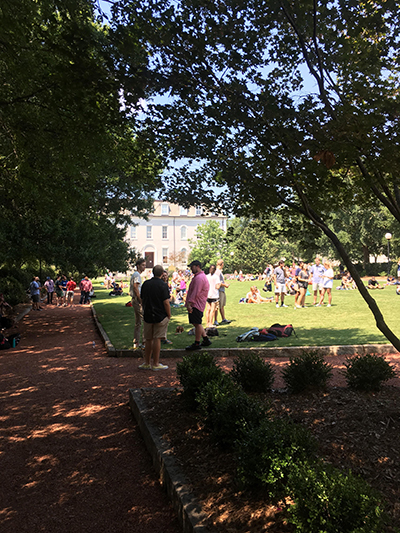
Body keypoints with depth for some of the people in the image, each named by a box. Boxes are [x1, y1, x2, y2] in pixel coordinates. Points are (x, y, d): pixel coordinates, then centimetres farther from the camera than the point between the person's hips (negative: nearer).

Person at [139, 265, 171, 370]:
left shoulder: (146, 284, 5)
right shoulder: (163, 285, -12)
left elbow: (142, 300, 11)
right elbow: (166, 303, -14)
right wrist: (169, 315, -3)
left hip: (148, 316, 5)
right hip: (160, 316, -5)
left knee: (148, 340, 13)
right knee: (157, 339, 1)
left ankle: (147, 363, 20)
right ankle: (155, 364, 7)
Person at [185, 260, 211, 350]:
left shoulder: (199, 278, -15)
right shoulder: (198, 276, 21)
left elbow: (196, 293, -22)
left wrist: (189, 303, -23)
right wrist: (189, 303, 21)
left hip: (196, 305, -11)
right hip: (195, 304, 11)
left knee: (197, 323, -5)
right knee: (197, 323, 16)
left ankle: (197, 344, 1)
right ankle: (206, 340, 23)